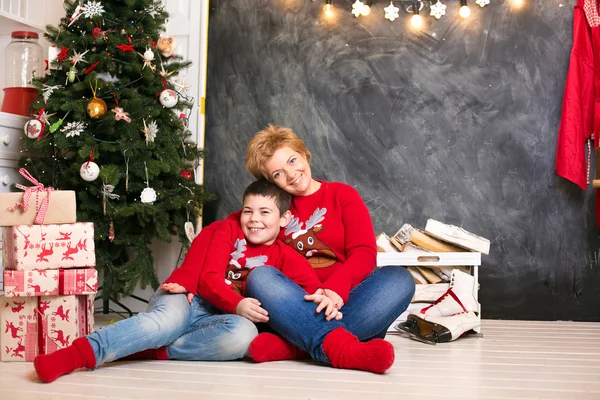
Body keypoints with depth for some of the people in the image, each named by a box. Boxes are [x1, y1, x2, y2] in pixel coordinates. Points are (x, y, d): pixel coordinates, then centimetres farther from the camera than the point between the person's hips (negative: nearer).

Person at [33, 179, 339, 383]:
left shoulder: (285, 257, 10)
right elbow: (209, 279, -6)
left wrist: (324, 298, -31)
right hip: (184, 299, -1)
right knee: (169, 320, -38)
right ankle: (80, 352, -50)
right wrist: (237, 304, -25)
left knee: (244, 334, -35)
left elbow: (312, 285, -5)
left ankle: (154, 350, -33)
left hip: (218, 317, 1)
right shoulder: (228, 230, 5)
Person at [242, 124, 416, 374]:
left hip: (343, 301, 0)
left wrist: (336, 288, -24)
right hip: (295, 304, 0)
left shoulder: (343, 195, 10)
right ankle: (342, 346, -50)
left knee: (399, 279, -27)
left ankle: (292, 346, -39)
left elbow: (364, 253, -3)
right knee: (259, 277, -28)